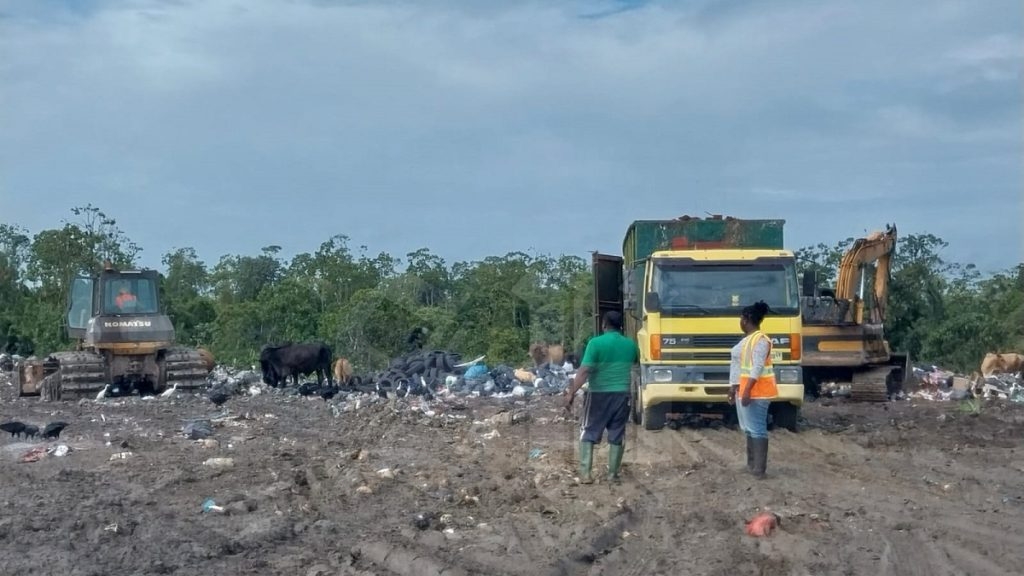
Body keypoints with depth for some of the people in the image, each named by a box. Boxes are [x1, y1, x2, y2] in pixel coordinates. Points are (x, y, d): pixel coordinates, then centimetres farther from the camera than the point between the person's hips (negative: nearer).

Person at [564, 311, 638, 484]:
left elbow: (584, 371, -17)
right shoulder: (630, 344, 5)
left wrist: (571, 393, -15)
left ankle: (585, 473, 1)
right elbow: (636, 363, 26)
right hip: (622, 394, 3)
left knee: (588, 433, 7)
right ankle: (613, 474, 15)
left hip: (599, 394, -3)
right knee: (617, 435, 11)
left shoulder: (596, 343, -11)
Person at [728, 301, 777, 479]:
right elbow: (739, 365, 20)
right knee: (749, 428, 15)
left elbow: (758, 368, -23)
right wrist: (734, 388, 21)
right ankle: (751, 464, 23)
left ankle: (759, 469, -10)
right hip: (744, 389, 10)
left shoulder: (761, 340, -16)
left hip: (756, 390, -10)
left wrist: (747, 390, -27)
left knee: (757, 429, -10)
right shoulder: (747, 339, 15)